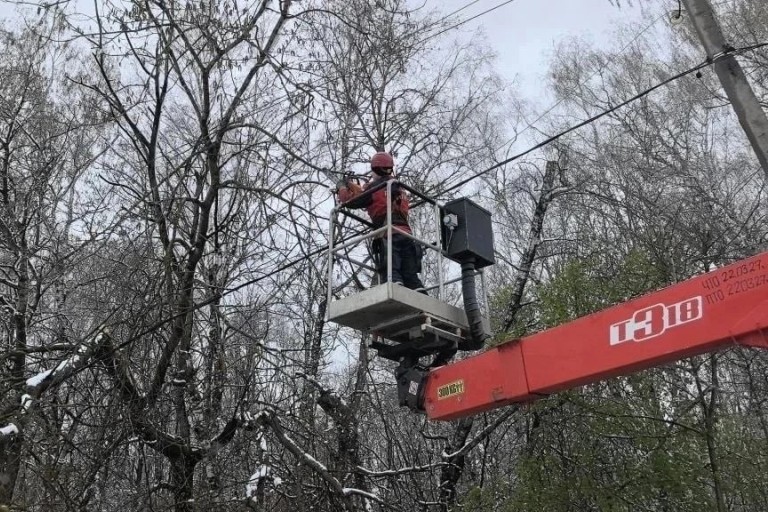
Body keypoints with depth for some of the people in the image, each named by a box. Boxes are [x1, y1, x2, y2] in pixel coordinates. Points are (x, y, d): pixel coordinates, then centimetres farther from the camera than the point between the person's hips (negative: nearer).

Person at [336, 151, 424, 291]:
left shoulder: (374, 187, 2)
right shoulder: (399, 189, 24)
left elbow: (349, 200, 9)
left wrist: (342, 186, 29)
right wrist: (350, 184, 41)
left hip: (388, 236, -6)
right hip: (406, 234, 6)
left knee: (391, 273, -15)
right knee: (411, 276, 4)